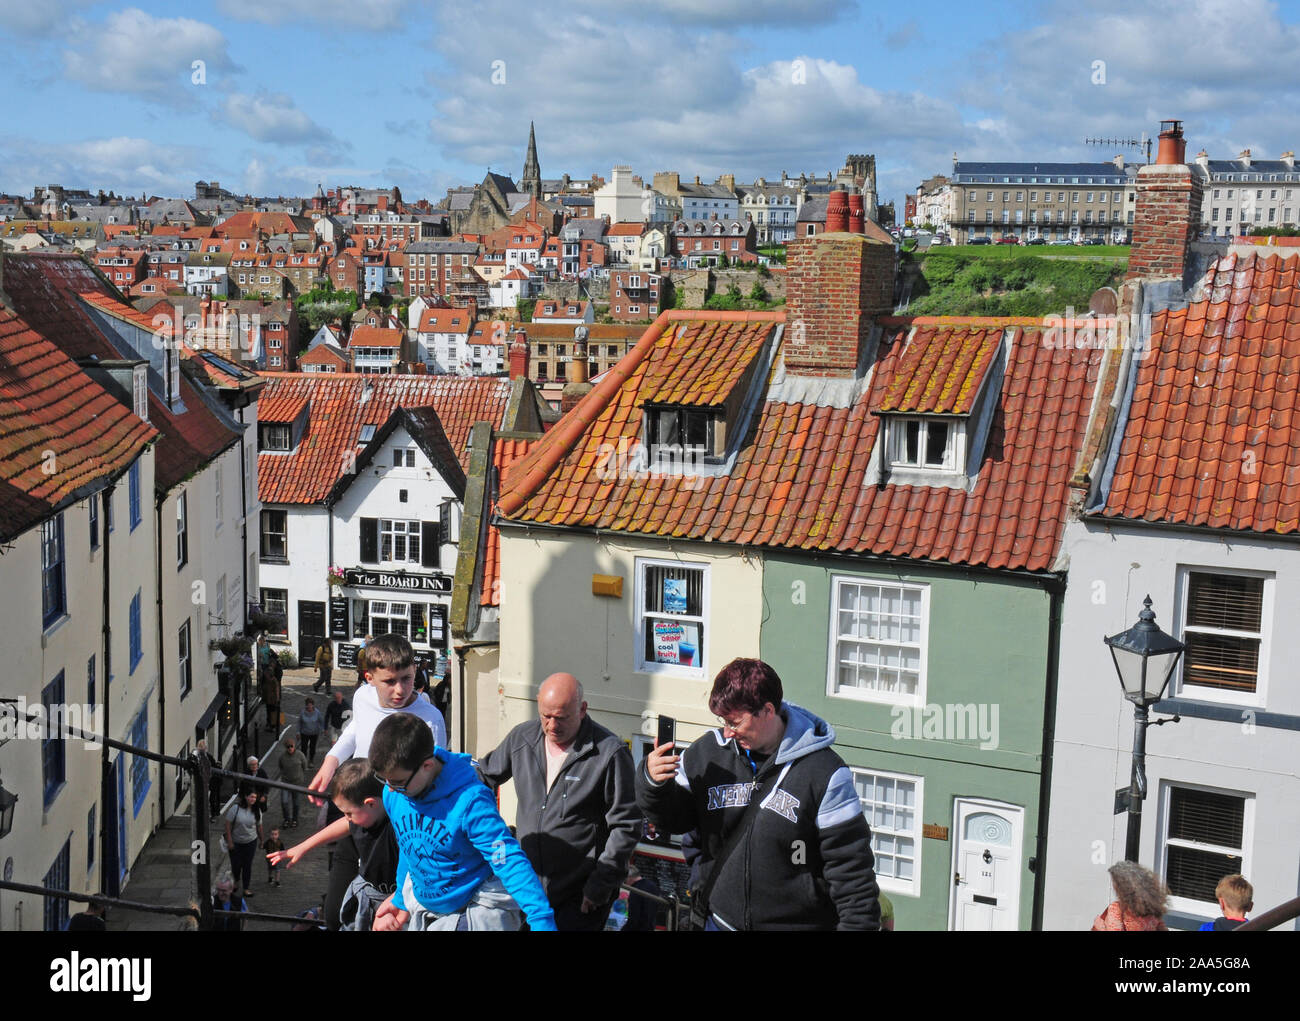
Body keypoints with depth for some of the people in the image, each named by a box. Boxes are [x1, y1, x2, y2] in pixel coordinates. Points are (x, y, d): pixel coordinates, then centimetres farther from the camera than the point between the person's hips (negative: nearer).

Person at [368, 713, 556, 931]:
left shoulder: (469, 802, -28)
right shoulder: (392, 794, -8)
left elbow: (509, 860, -32)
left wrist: (541, 920, -38)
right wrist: (400, 899, 20)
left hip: (478, 912, -6)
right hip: (422, 909, 6)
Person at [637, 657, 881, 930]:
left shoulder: (824, 772, -15)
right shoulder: (708, 752, -4)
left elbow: (850, 864, -11)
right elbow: (675, 818, 9)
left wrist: (859, 925, -12)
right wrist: (652, 783, -10)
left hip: (798, 922, -4)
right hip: (722, 920, 4)